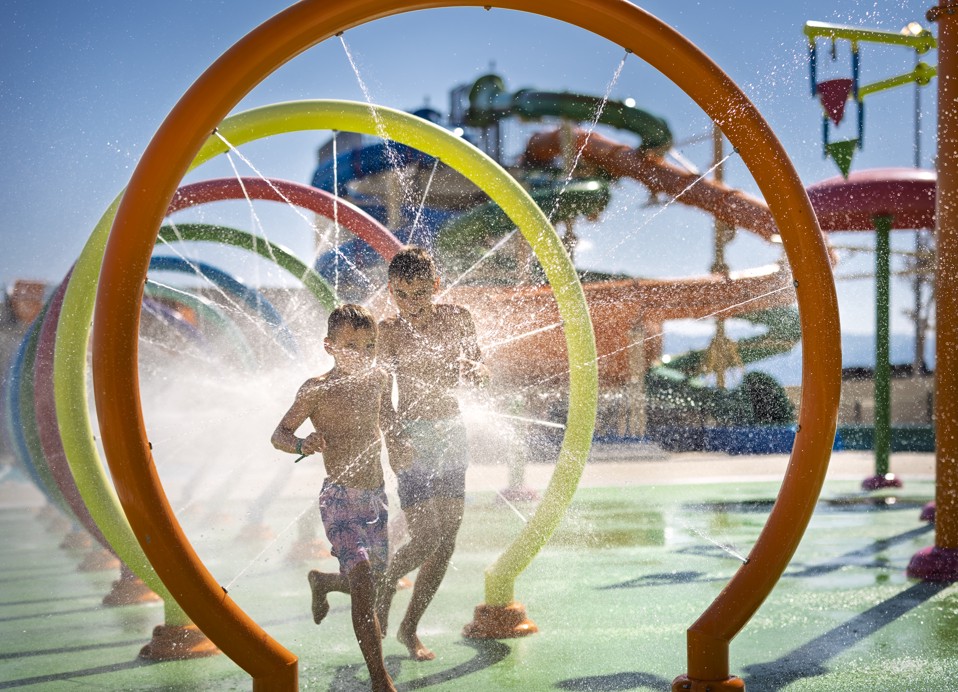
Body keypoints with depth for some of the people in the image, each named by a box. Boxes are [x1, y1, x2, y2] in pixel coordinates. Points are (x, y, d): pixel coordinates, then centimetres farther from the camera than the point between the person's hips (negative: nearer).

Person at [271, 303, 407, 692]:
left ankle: (321, 581, 50)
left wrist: (397, 450, 16)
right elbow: (279, 434, -9)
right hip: (340, 498, -6)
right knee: (363, 585, -18)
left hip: (375, 496, 6)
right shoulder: (317, 390, -12)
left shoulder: (379, 380, 3)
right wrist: (302, 445, -28)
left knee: (372, 580, 17)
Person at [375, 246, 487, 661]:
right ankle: (385, 585, 19)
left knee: (447, 541, 4)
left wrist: (475, 370, -12)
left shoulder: (457, 319, 1)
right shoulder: (389, 331, -6)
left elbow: (476, 371, 11)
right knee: (426, 537, -13)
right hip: (411, 436, -4)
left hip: (451, 432, 4)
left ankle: (410, 628, 19)